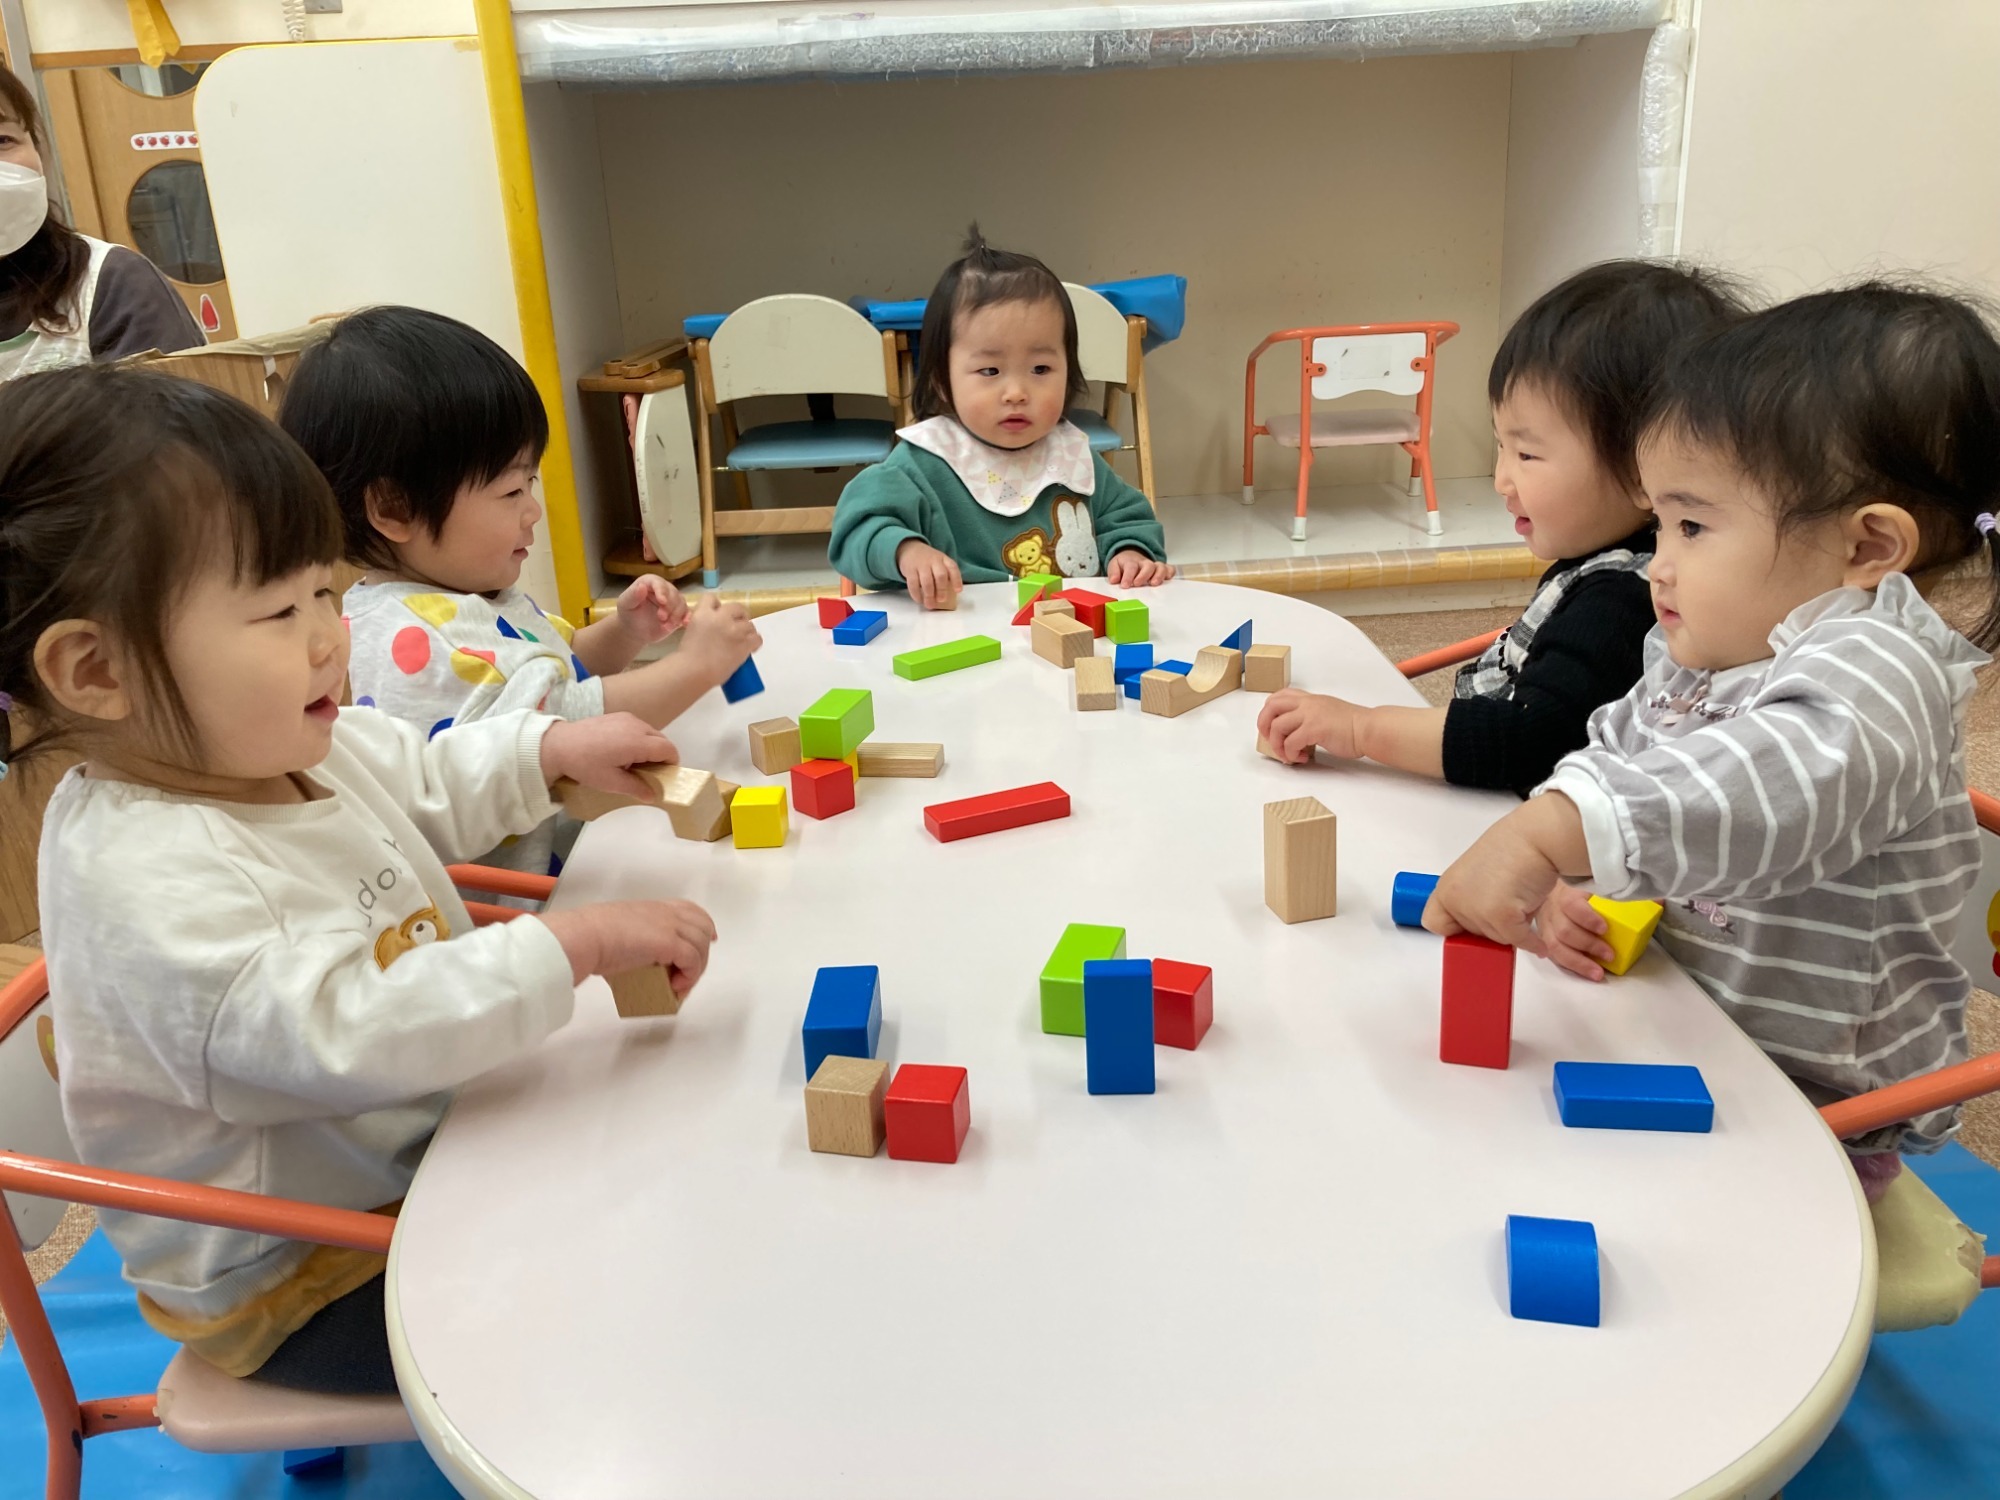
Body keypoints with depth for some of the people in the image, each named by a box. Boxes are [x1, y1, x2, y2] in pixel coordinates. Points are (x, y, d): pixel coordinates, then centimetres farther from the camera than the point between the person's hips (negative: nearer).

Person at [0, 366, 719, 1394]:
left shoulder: (282, 747, -3)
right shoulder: (141, 879, -33)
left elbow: (431, 785, 17)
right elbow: (346, 1035, -41)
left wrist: (553, 751, 0)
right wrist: (576, 945, -39)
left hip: (429, 1142, 9)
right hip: (298, 1288, -9)